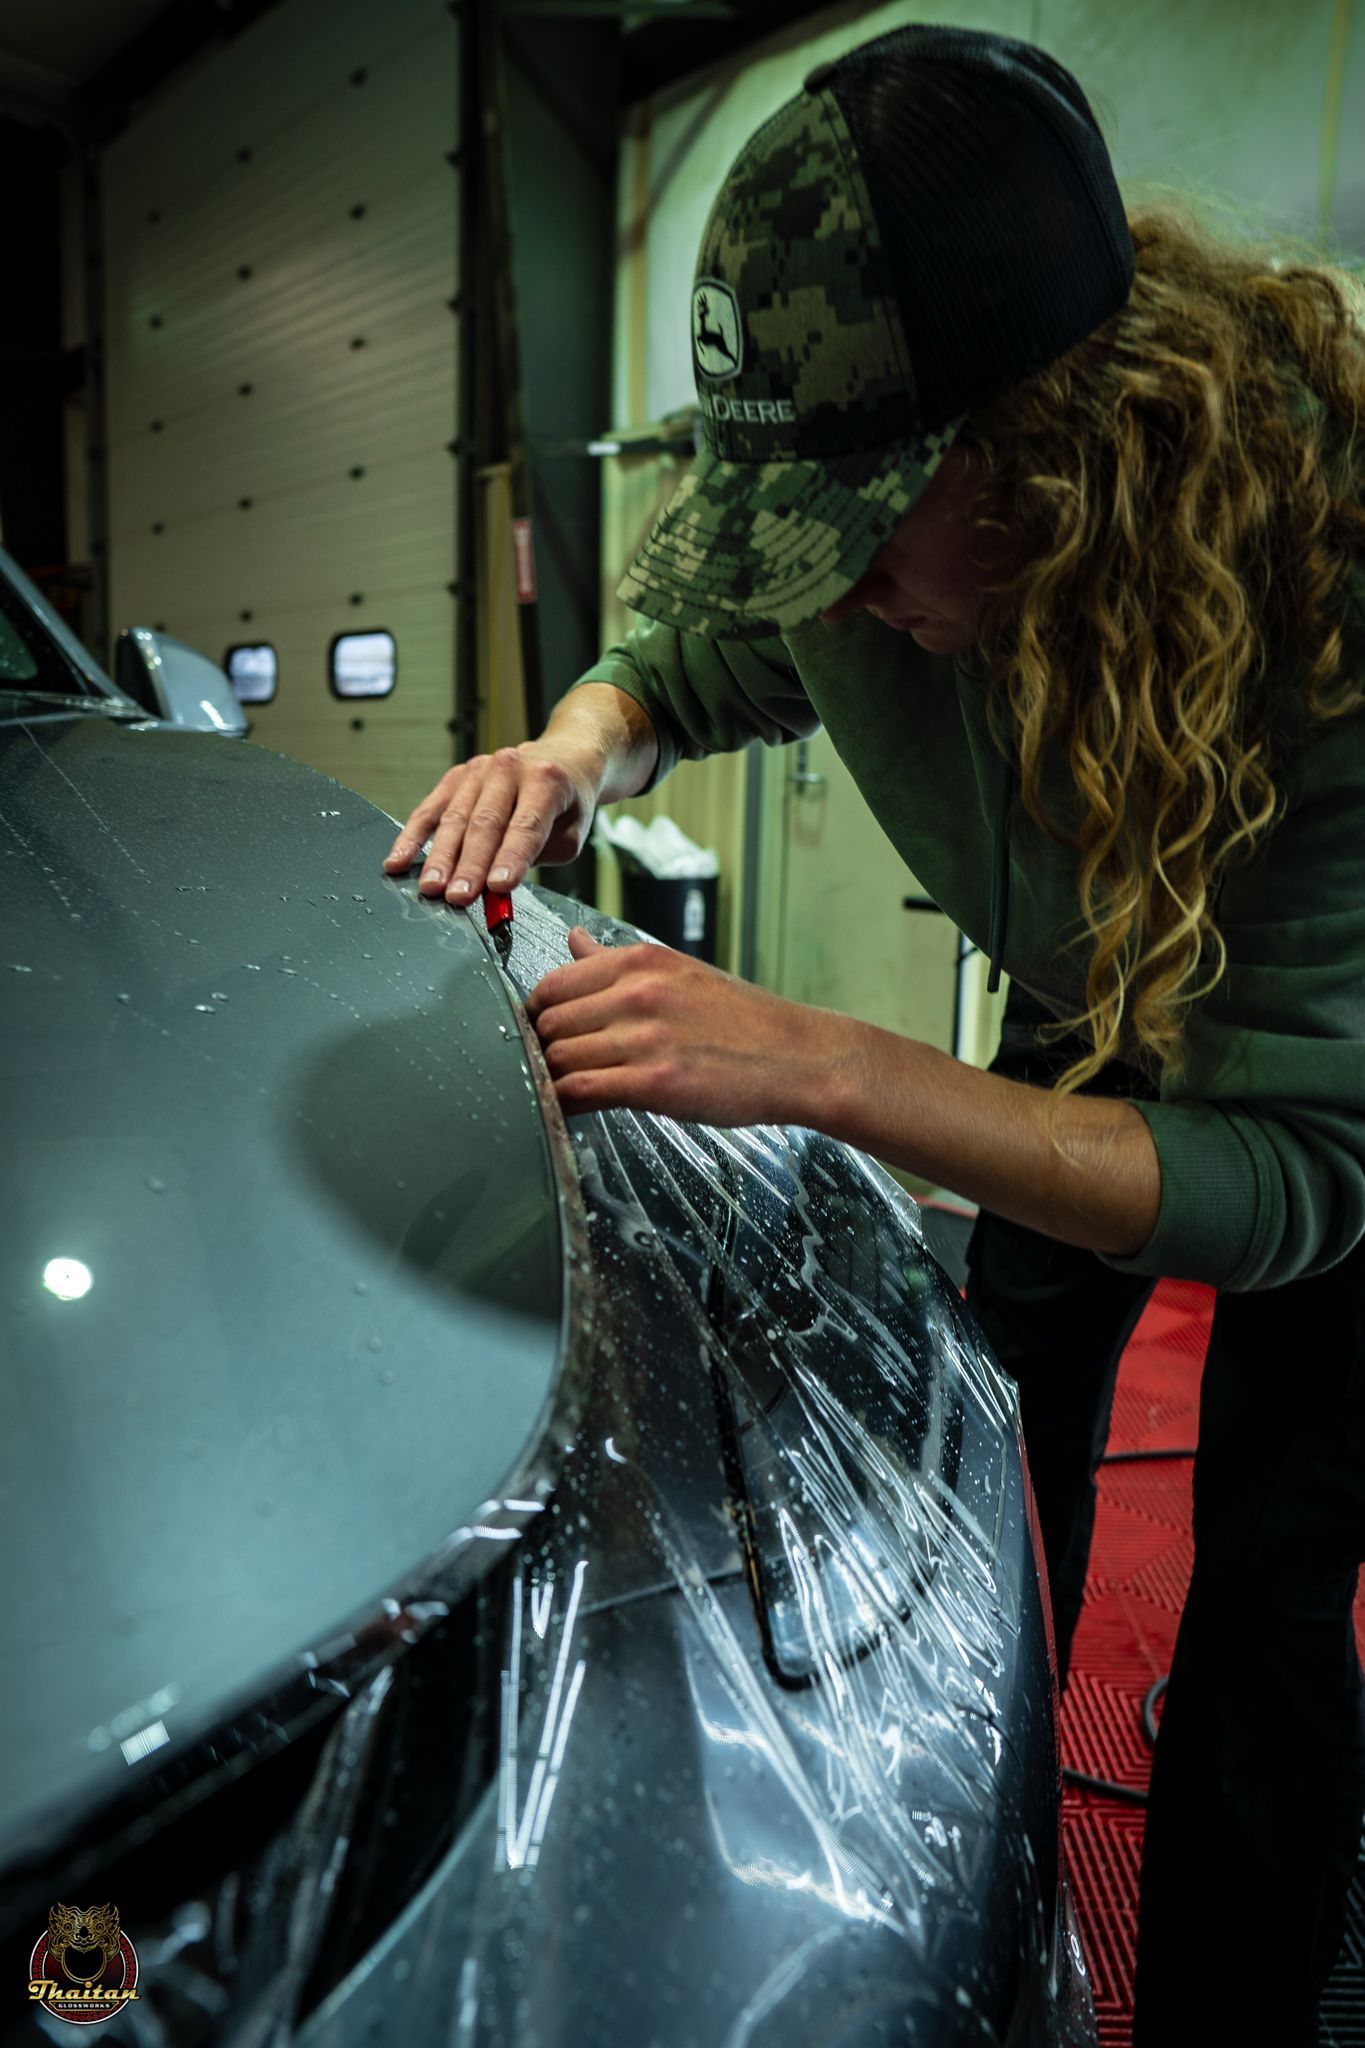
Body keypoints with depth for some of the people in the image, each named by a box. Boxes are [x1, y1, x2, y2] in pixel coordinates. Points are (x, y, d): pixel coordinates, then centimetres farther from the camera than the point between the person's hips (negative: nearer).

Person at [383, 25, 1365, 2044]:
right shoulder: (847, 512, -23)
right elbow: (681, 661, 0)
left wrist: (822, 1068, -49)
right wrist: (576, 751, -26)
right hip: (1082, 1023, 5)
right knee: (1007, 1453, 10)